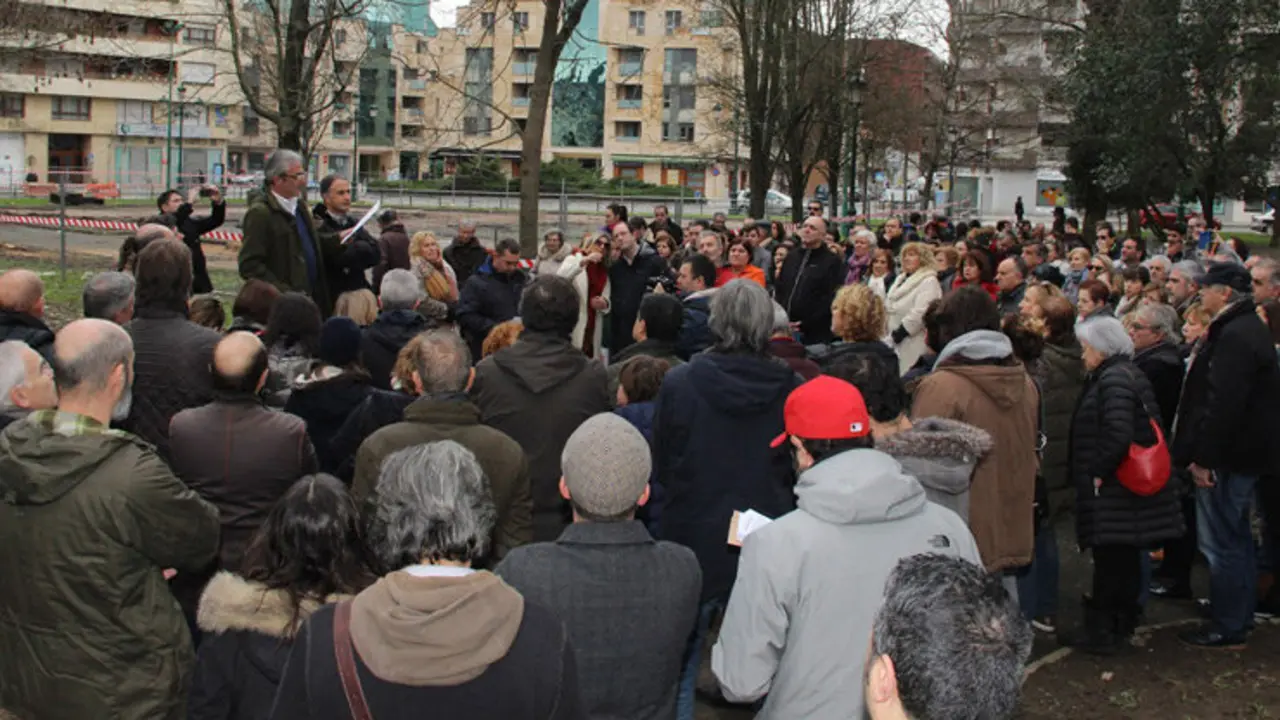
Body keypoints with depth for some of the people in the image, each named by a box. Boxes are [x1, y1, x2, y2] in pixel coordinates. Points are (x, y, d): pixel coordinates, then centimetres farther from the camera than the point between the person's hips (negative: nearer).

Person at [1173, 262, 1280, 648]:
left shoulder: (1234, 337, -21)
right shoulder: (1248, 328, 14)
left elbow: (1223, 403, -27)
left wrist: (1204, 456, -23)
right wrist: (1203, 452, 20)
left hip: (1228, 456, -11)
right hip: (1242, 454, 11)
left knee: (1221, 542, -4)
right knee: (1236, 537, 21)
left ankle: (1227, 628, 3)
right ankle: (1240, 611, 33)